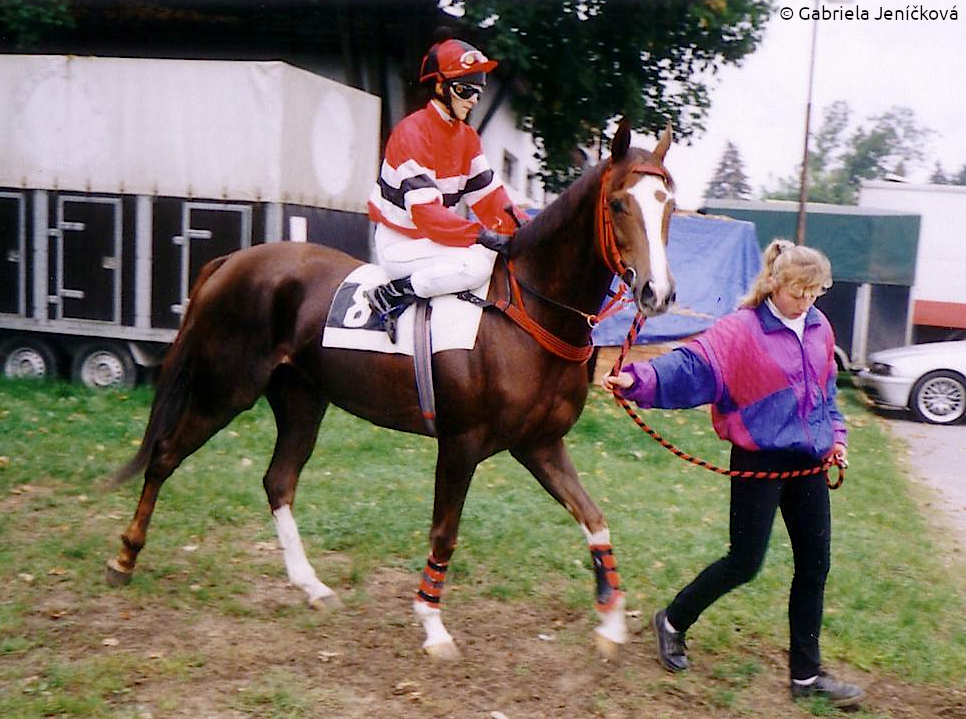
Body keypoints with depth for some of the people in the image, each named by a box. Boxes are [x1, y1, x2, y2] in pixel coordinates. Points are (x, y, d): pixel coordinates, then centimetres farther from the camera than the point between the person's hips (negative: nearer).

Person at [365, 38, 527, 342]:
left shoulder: (467, 136, 10)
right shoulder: (412, 132, -17)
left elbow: (488, 195, 4)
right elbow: (424, 211, -26)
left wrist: (519, 226, -13)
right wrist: (480, 235, -33)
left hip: (436, 235, 9)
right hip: (400, 243, -9)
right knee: (477, 264, -28)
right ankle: (390, 295, -15)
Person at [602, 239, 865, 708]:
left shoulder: (819, 329, 8)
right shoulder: (742, 330, -13)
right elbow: (691, 366, -25)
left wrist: (835, 434, 11)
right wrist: (638, 379, -40)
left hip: (808, 460, 7)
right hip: (760, 460, -7)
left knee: (815, 565, 8)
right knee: (745, 563, -2)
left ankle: (806, 674, 21)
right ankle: (672, 622, 23)